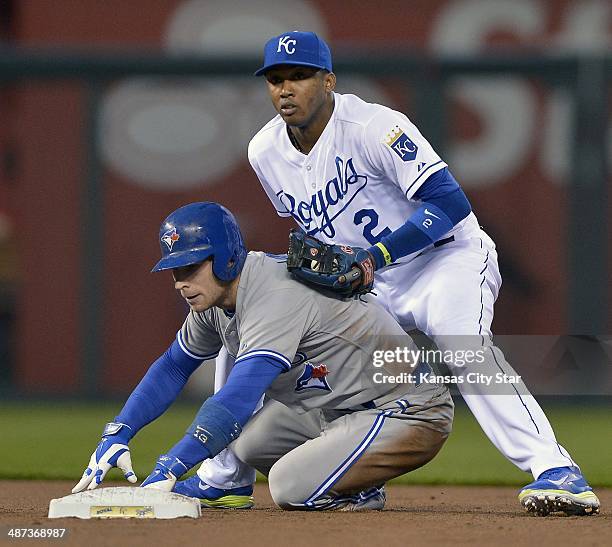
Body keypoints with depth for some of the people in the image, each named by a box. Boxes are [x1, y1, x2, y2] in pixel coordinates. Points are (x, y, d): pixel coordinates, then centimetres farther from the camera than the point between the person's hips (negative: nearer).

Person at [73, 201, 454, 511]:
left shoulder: (277, 296, -29)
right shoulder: (214, 299, 0)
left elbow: (237, 399, -39)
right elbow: (174, 367, 15)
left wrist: (169, 468, -44)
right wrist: (118, 433, 1)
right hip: (336, 405, 9)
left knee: (292, 488, -24)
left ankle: (361, 491, 1)